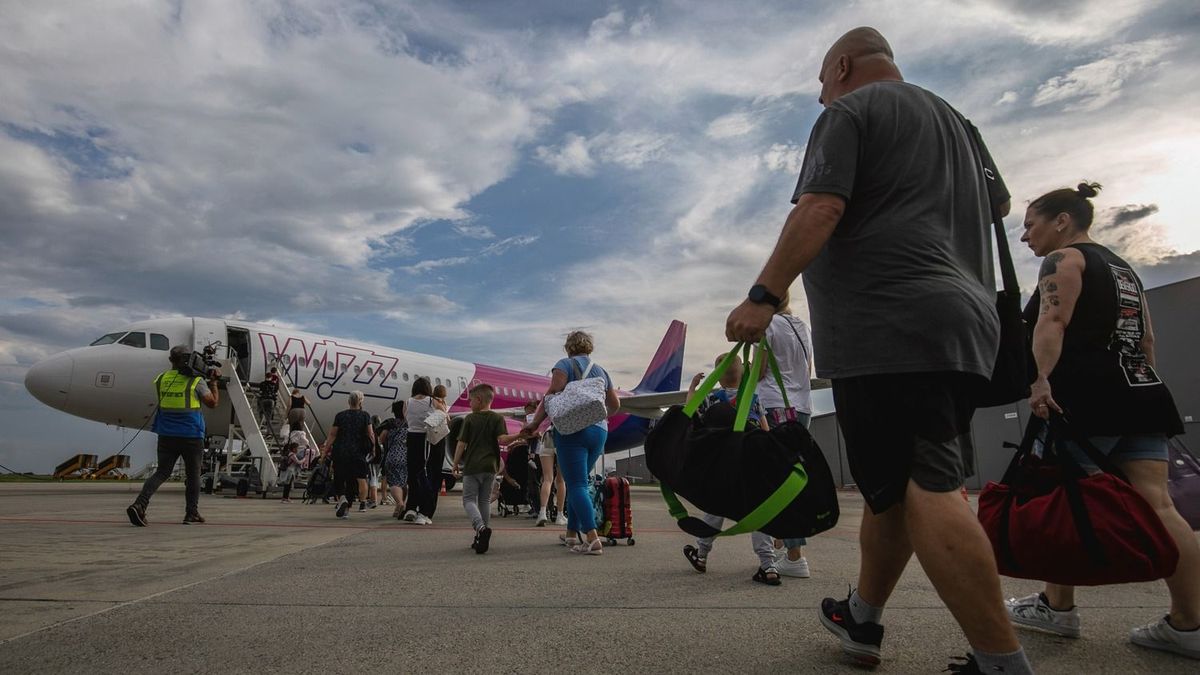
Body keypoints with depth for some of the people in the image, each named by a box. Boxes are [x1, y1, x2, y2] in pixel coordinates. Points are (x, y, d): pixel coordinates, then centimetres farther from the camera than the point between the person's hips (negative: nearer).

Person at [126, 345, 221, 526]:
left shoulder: (161, 379, 4)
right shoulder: (196, 380, -9)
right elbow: (213, 403, -3)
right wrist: (213, 382, 9)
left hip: (166, 435, 4)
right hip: (191, 436, -3)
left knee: (162, 472, 10)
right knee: (193, 475, 10)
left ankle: (139, 505, -10)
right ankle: (192, 513, 17)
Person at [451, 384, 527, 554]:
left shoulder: (469, 419, 0)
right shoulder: (498, 418, 2)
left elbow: (461, 443, -1)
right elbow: (502, 439, -13)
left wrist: (455, 464, 6)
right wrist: (519, 435, -5)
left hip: (471, 466, -3)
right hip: (490, 466, 3)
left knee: (469, 500, 1)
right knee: (484, 501, 14)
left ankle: (481, 528, -25)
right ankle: (481, 538, 15)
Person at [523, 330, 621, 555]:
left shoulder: (565, 364, 1)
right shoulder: (601, 371, 17)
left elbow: (552, 394, -11)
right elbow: (615, 405, 22)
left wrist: (534, 423, -9)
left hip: (572, 430, -6)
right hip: (599, 431, 6)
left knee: (576, 485, -7)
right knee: (577, 483, 17)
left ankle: (592, 539, -16)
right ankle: (572, 533, 22)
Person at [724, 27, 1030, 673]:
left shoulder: (847, 112, 2)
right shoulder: (955, 119, 26)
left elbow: (819, 209, -14)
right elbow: (999, 203, 37)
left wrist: (764, 295, -17)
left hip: (887, 327, -9)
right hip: (962, 319, 9)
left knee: (917, 492, -13)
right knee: (893, 486, 14)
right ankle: (862, 618, 25)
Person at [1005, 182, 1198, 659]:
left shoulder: (1063, 259, -1)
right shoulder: (1121, 267, 25)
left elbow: (1052, 322, -17)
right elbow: (1146, 339, 24)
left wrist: (1041, 382, -28)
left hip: (1089, 398, -8)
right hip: (1140, 394, 8)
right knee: (1156, 506, 2)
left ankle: (1058, 608, 10)